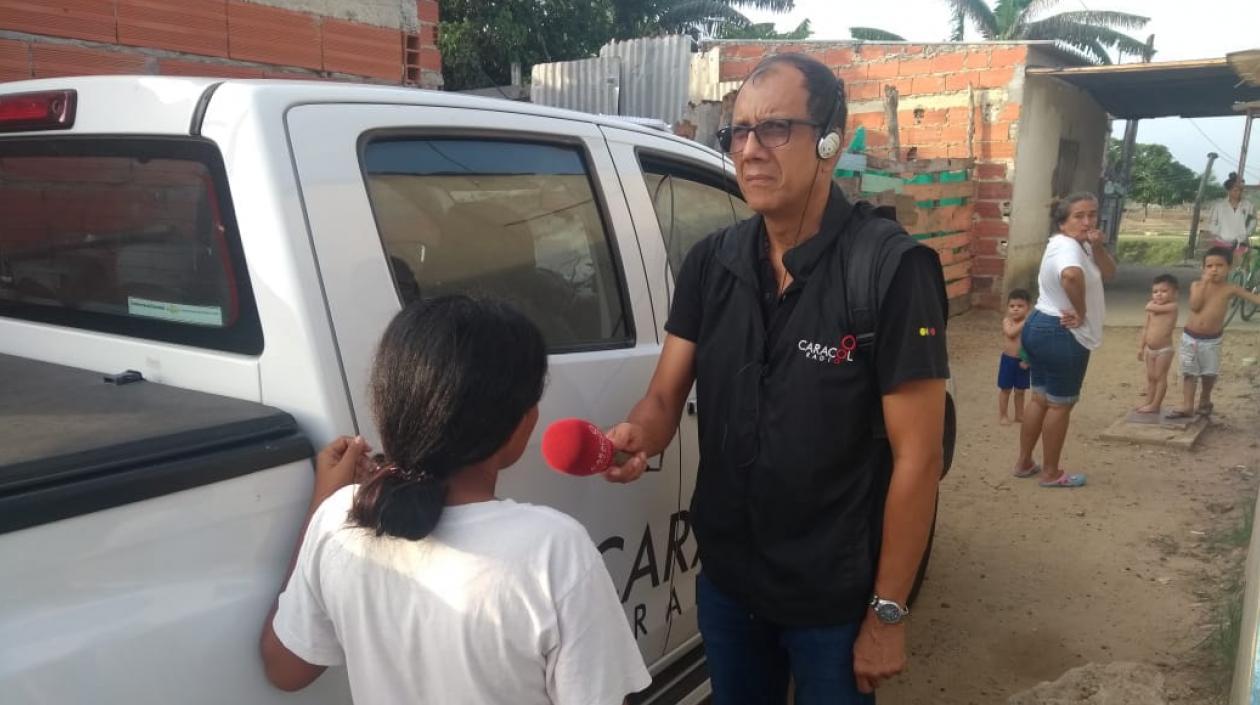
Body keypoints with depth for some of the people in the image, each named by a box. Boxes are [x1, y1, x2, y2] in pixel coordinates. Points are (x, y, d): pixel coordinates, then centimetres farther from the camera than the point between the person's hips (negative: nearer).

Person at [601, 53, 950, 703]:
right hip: (725, 579, 5)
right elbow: (664, 397, -2)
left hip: (836, 597, -4)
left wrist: (887, 613, -13)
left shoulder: (891, 268, -19)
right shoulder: (710, 262, -2)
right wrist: (635, 436, -25)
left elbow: (917, 457, -16)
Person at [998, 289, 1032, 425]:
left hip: (1023, 361, 1)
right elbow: (1011, 333, -29)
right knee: (1005, 389, 8)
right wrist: (1024, 322, -27)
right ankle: (1002, 415, 19)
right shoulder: (1007, 321, -8)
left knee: (1020, 390, 13)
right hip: (1008, 360, -1)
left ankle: (1019, 415, 27)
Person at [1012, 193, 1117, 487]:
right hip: (1062, 334, -10)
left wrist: (1097, 247, -8)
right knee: (1060, 404, 3)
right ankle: (1051, 473, 15)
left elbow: (1108, 273, 10)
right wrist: (1081, 312, -29)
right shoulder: (1067, 246, -21)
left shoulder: (1078, 245, 12)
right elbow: (1072, 275, -43)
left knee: (1040, 398, 18)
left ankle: (1024, 463, 28)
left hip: (1041, 327, 10)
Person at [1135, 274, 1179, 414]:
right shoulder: (1152, 309, 6)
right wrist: (1141, 347, 12)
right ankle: (1149, 403, 22)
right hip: (1150, 349, 7)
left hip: (1164, 349, -7)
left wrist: (1153, 302, 0)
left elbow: (1150, 307, -24)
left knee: (1160, 377, 1)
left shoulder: (1172, 307, -16)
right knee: (1150, 377, 14)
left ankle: (1155, 405, 7)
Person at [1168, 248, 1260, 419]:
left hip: (1212, 340, -1)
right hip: (1190, 337, 1)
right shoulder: (1197, 285, -4)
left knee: (1209, 373, 11)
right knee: (1189, 372, 5)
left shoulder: (1230, 289, -7)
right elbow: (1195, 306, -18)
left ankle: (1205, 401, 34)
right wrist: (1204, 283, -19)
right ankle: (1187, 406, 9)